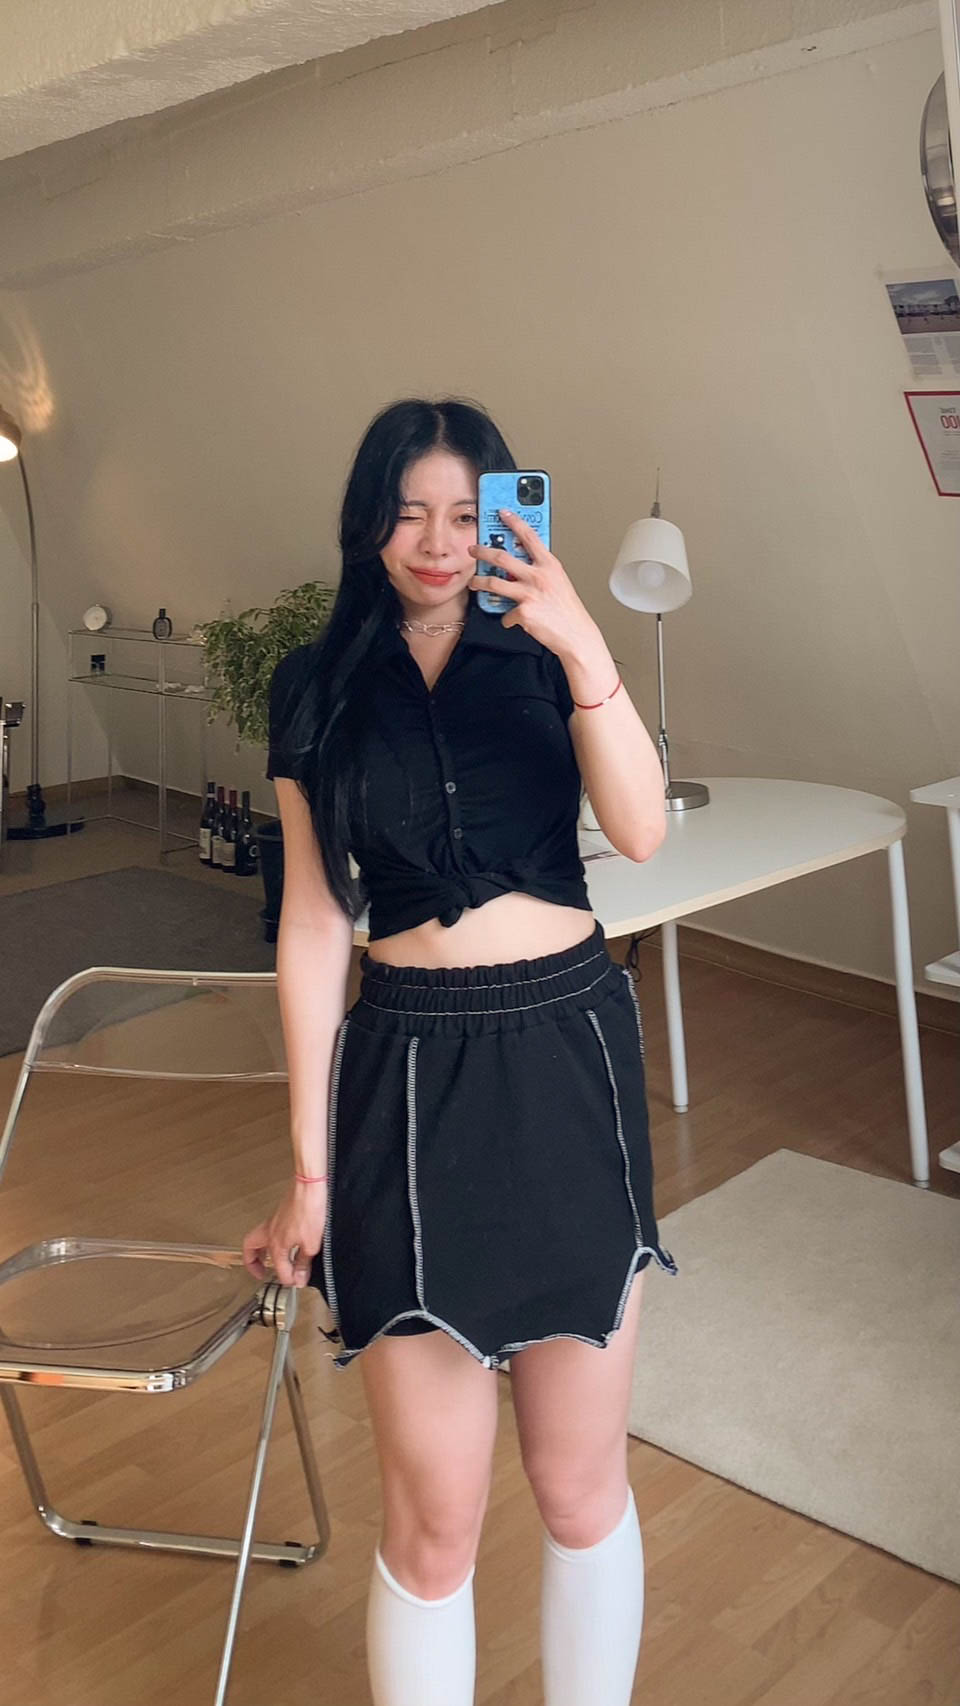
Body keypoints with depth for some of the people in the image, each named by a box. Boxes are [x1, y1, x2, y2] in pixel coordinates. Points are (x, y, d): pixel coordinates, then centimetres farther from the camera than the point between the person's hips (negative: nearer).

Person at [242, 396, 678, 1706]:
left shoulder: (541, 658, 5)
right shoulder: (319, 686, 4)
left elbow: (639, 830, -10)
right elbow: (314, 921, 2)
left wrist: (582, 648, -22)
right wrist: (310, 1167, 1)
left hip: (568, 1055, 1)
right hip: (409, 1072, 0)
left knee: (581, 1489, 12)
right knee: (434, 1518, 5)